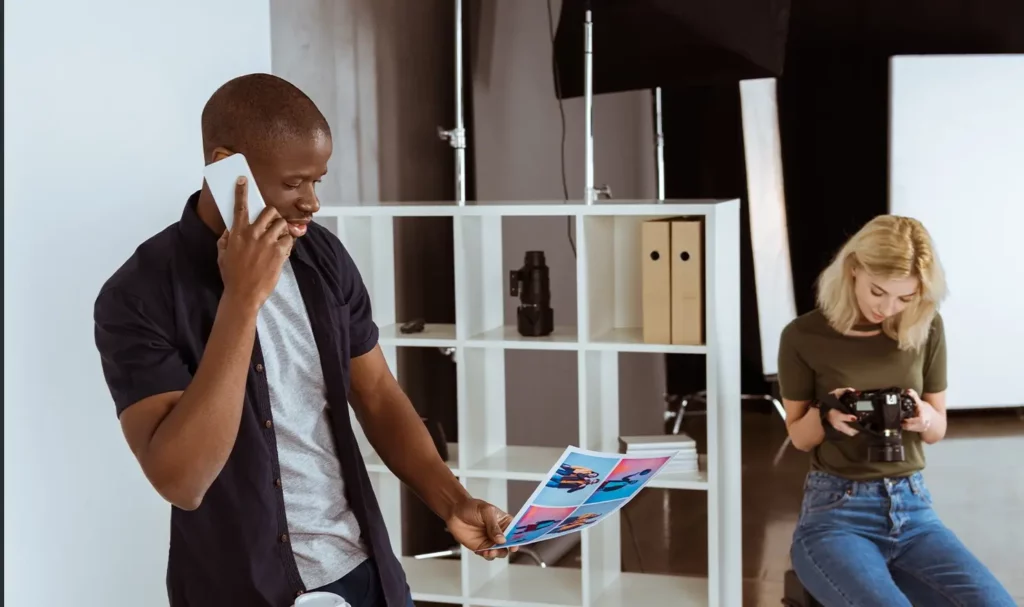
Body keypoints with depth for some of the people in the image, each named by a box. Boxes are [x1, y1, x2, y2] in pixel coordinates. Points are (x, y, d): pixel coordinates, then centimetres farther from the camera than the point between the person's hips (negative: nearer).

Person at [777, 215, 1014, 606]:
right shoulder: (804, 337, -6)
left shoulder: (927, 328, 3)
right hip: (835, 513, -3)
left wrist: (924, 415, -11)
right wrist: (826, 414, -16)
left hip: (913, 508, 4)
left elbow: (937, 431, 13)